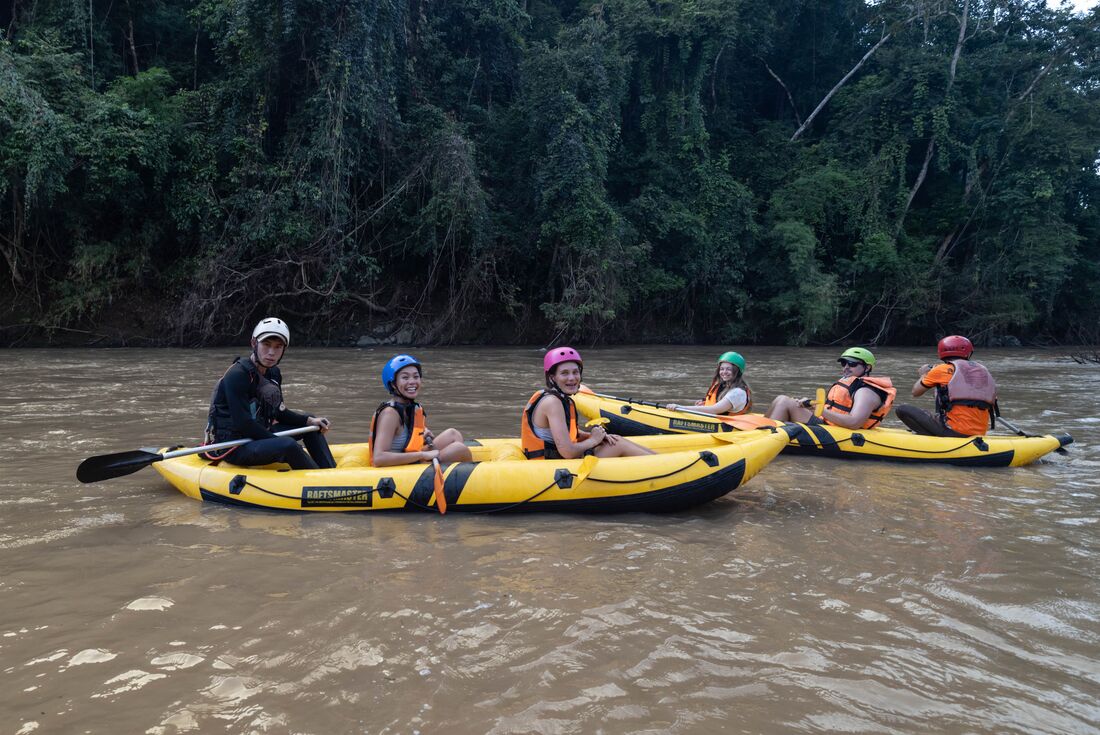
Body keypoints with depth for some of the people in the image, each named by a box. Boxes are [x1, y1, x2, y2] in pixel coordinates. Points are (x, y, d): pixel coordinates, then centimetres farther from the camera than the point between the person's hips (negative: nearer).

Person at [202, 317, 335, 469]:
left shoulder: (273, 373, 6)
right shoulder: (237, 375, -20)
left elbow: (279, 412, 13)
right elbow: (242, 424, -25)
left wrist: (309, 420, -1)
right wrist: (280, 442, -20)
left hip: (257, 434, 10)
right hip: (231, 447, -9)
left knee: (310, 426, 11)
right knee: (288, 445, -32)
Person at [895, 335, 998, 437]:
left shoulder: (942, 370, -1)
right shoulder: (984, 371, 12)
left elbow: (916, 393, 10)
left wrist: (924, 374, 28)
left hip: (955, 431, -6)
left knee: (903, 410, 0)